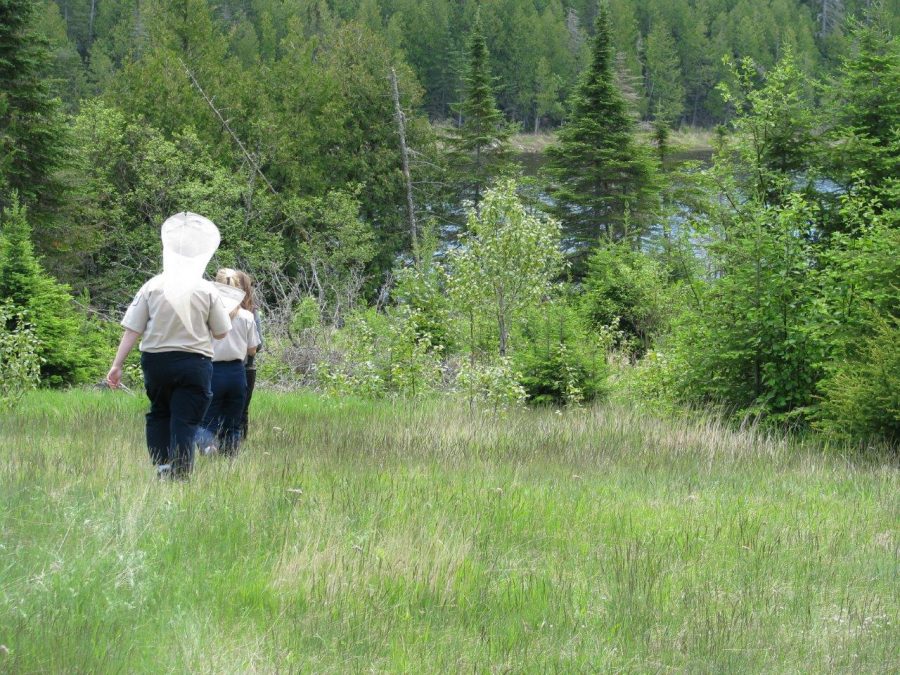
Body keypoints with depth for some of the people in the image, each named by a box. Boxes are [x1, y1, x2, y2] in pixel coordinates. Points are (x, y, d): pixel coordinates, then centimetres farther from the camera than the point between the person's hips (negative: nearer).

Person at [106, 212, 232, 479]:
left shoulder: (152, 287, -2)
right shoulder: (207, 290, -4)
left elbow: (132, 330, -5)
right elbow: (221, 332, 1)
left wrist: (117, 365, -3)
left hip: (156, 360, 2)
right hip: (194, 362, -2)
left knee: (158, 414, 20)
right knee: (185, 420, 1)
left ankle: (160, 464, 11)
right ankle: (179, 472, -7)